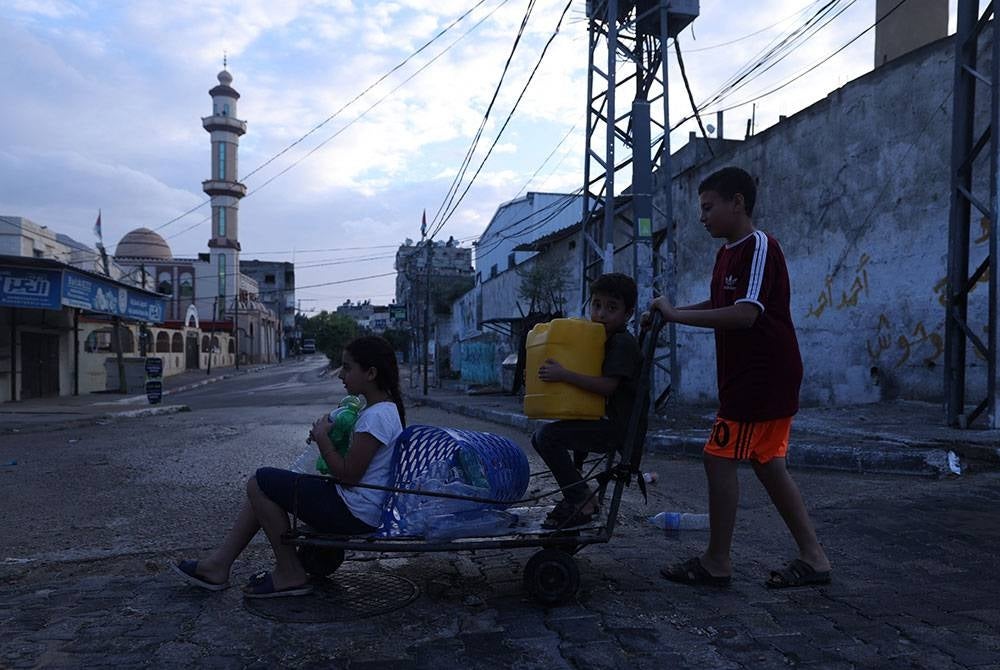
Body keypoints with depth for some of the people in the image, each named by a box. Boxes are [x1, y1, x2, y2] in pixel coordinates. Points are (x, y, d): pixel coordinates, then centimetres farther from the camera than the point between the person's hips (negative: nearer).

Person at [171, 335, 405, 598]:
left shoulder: (376, 416, -21)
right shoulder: (387, 408, 11)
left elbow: (348, 475, -22)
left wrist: (322, 437, -10)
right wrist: (324, 436, 5)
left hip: (354, 513, -11)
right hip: (359, 509, 11)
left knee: (260, 483, -6)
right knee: (264, 487, 13)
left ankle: (290, 574, 2)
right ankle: (218, 565, 15)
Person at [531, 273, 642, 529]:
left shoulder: (622, 343, -15)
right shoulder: (602, 339, 16)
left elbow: (608, 386, -26)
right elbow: (588, 380, 23)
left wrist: (564, 375, -29)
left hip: (616, 427, -10)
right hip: (602, 421, 10)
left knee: (548, 436, -21)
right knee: (539, 438, 12)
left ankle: (582, 503, -11)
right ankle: (578, 495, 16)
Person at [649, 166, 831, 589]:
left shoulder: (760, 247, -15)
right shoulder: (727, 253, 14)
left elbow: (745, 314, -27)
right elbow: (719, 305, 26)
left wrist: (677, 315, -23)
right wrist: (671, 312, 10)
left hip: (762, 378, -10)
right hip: (748, 376, 10)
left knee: (721, 458, -6)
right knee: (767, 464, 12)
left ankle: (716, 562, 6)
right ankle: (813, 558, 20)